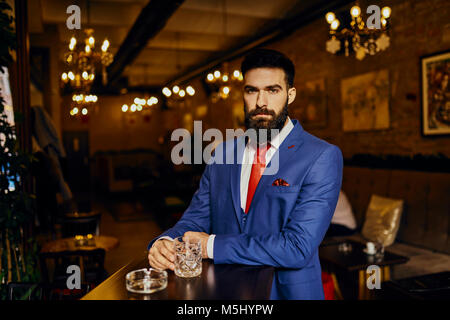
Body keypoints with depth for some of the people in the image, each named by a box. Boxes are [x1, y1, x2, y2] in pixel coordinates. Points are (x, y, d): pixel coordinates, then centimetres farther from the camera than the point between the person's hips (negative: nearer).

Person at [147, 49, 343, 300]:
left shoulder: (322, 157, -9)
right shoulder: (223, 153, 7)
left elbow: (298, 247, -17)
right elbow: (196, 218, 8)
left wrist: (212, 245, -14)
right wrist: (165, 243, -13)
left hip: (285, 291, -2)